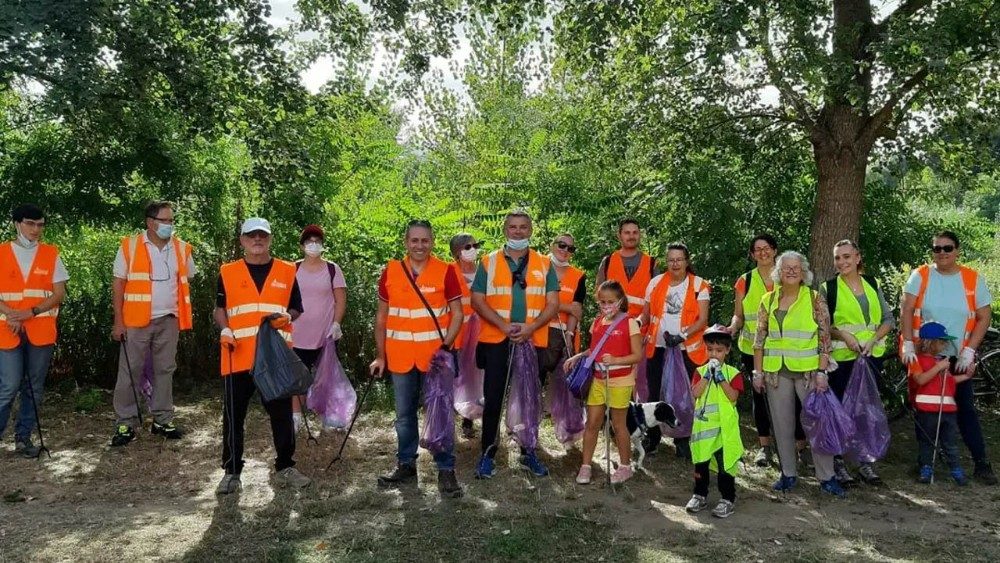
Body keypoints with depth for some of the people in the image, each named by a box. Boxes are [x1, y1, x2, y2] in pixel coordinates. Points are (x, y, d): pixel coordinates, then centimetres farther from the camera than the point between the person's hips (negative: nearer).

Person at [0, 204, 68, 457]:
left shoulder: (51, 254, 5)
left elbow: (59, 294, 1)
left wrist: (31, 312, -12)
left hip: (41, 330, 1)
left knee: (34, 388, 7)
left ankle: (23, 438, 18)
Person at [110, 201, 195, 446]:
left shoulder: (182, 249, 5)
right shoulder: (129, 246, -4)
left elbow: (186, 282, 15)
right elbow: (118, 285, -3)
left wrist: (185, 314, 7)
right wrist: (119, 321, -7)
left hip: (169, 321, 3)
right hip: (136, 320, -3)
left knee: (165, 370, 10)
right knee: (130, 371, 1)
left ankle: (162, 419, 19)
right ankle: (125, 424, 9)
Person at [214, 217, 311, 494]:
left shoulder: (287, 271, 7)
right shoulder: (228, 272, 7)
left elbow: (297, 308, 11)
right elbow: (220, 308, 10)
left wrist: (287, 317, -11)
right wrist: (224, 330, -9)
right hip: (238, 357, 0)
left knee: (282, 414, 7)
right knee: (233, 416, 5)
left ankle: (285, 467, 21)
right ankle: (231, 471, 17)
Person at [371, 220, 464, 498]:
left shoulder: (446, 271, -4)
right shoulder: (390, 271, 3)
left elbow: (457, 314, -2)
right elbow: (381, 316, 9)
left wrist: (446, 346, -14)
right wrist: (380, 355, 7)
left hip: (435, 356, -3)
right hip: (400, 357, 3)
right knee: (404, 414, 13)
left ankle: (446, 470, 12)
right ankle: (406, 465, 27)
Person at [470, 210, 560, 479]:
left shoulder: (544, 265, 7)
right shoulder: (489, 262, 4)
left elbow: (553, 304, 2)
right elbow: (477, 300, -2)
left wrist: (530, 328, -14)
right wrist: (504, 326, -15)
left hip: (533, 342, 1)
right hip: (496, 341, -1)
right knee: (493, 400, 1)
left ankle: (528, 452, 22)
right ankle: (488, 454, 11)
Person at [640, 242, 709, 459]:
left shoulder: (699, 285, -2)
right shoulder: (656, 283, 6)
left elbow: (703, 319, -7)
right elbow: (646, 315, 10)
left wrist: (682, 336, -20)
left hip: (686, 349, -2)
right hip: (657, 347, 2)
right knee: (655, 393, 7)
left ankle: (682, 441, 17)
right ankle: (651, 438, 20)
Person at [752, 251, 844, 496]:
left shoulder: (815, 299, -2)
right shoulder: (768, 300, 6)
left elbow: (825, 338, -4)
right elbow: (760, 338, 8)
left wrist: (822, 371, -10)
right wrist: (758, 371, 4)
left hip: (808, 370, -2)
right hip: (776, 371, 3)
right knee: (782, 424, 8)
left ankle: (826, 477, 11)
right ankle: (788, 473, 21)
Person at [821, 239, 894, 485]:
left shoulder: (872, 284, 8)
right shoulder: (828, 288, -1)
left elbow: (888, 319, 6)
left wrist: (872, 339, -9)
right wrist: (844, 335, -18)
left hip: (872, 355, 3)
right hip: (842, 357, -3)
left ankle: (866, 463, 19)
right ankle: (838, 462, 12)